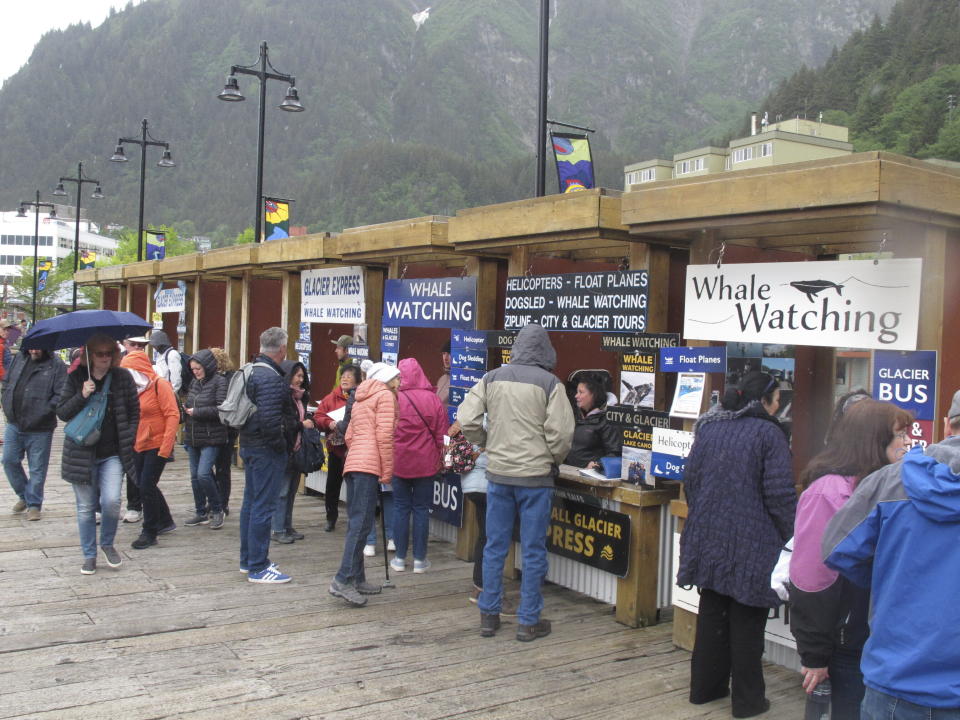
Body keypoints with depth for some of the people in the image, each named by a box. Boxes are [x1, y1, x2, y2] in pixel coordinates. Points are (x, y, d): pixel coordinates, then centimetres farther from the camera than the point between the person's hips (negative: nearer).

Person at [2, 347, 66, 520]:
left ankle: (34, 504, 16)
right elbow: (6, 382, 20)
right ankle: (24, 495, 29)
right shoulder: (19, 358, 9)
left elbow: (60, 395, -14)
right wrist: (7, 405, 8)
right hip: (14, 424, 6)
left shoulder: (56, 366, -9)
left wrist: (44, 412, -19)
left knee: (37, 468, 2)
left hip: (40, 429, -6)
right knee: (9, 460, 9)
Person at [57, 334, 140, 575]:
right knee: (86, 507, 7)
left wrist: (128, 441, -3)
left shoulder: (123, 377, 1)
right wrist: (82, 396, -18)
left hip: (113, 453, 0)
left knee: (111, 501, -13)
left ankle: (107, 544, 14)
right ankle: (89, 555, 22)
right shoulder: (75, 378, 0)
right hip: (82, 453, 0)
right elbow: (62, 413, -1)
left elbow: (134, 412, 7)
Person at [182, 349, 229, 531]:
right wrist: (185, 408, -1)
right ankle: (201, 512, 24)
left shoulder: (219, 382, -10)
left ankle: (217, 509, 4)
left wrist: (196, 412, -16)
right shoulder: (194, 382, 11)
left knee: (203, 474, -14)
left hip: (211, 438, -7)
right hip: (192, 437, 8)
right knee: (195, 476, 12)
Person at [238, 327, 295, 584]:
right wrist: (281, 445, -15)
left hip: (249, 445, 10)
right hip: (266, 449, -10)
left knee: (250, 502, 18)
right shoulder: (271, 378, -20)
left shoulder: (250, 372, 11)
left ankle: (247, 560, 30)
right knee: (263, 506, -4)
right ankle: (258, 568, 2)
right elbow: (269, 419, -27)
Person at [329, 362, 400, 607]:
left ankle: (356, 579, 12)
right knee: (361, 523, -12)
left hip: (352, 464, 9)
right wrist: (388, 470, -8)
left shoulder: (362, 399, 27)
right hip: (369, 465, -9)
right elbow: (384, 434, -9)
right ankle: (343, 580, -18)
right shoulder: (385, 395, 2)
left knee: (355, 523, 9)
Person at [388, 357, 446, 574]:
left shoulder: (394, 399, -8)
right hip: (426, 463, 0)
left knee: (401, 508, 9)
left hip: (399, 461, 0)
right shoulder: (434, 400, -4)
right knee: (421, 509, 8)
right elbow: (441, 435, 0)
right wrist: (440, 461, 12)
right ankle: (419, 559, 12)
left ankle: (400, 558, 14)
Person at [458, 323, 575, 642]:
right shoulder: (550, 384, -9)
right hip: (536, 476, -3)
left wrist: (488, 443, 11)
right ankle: (529, 622, 15)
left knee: (494, 547, 13)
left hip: (498, 473, 3)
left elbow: (466, 419, -3)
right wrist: (555, 460, 5)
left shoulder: (493, 378, 2)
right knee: (533, 551, 7)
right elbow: (560, 433, -13)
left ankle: (489, 615, 21)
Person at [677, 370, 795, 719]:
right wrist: (790, 535, -2)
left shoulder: (708, 428, 7)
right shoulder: (768, 433, -12)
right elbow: (780, 494, -15)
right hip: (752, 545, -5)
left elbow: (690, 479, 11)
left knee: (711, 614, 16)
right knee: (746, 622, 5)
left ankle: (705, 686, 26)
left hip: (709, 540, 6)